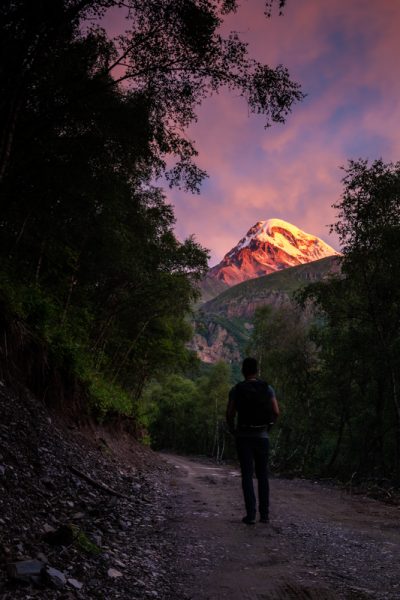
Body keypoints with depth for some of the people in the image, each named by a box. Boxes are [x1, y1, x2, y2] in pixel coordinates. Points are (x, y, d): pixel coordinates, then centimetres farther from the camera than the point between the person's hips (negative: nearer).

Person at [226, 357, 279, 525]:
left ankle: (250, 515, -2)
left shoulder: (236, 390, -4)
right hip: (262, 436, 2)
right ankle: (264, 514, 12)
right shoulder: (267, 388, 0)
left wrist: (233, 431, 7)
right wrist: (267, 426, 10)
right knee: (263, 475, 12)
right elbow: (276, 412, -5)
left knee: (247, 476, 3)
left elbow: (230, 414, -9)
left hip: (243, 436, -1)